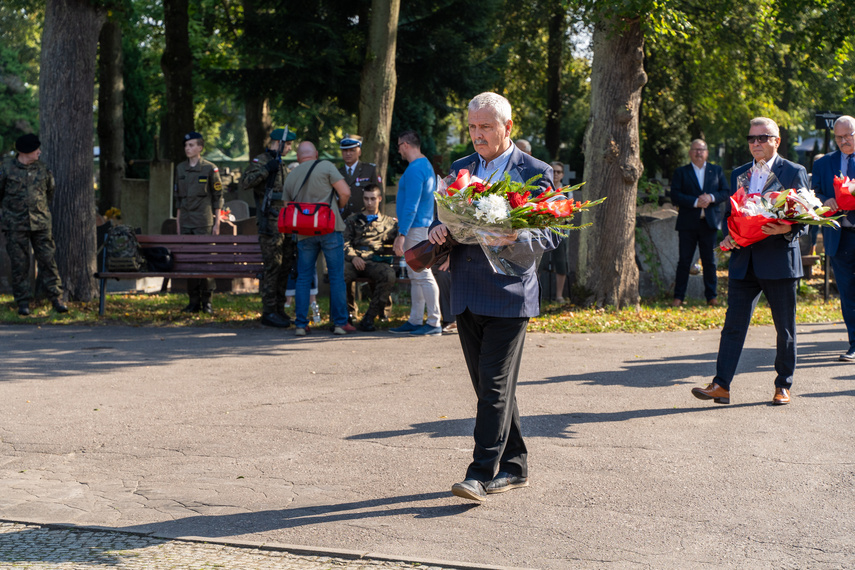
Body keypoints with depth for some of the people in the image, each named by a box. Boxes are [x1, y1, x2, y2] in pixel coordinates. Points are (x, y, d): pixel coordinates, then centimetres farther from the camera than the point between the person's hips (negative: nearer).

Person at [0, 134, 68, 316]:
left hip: (41, 223, 2)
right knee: (19, 264, 1)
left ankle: (56, 298, 2)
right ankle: (23, 302, 8)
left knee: (48, 260, -2)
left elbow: (51, 190, 20)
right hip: (15, 224, -2)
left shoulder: (42, 169, 5)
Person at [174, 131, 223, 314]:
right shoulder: (180, 169, 11)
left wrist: (217, 223, -6)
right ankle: (194, 301, 10)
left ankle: (206, 301, 1)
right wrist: (178, 220, 13)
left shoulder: (210, 168, -3)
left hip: (204, 222, -5)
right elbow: (178, 196, 17)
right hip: (186, 222, 5)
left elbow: (218, 197, -1)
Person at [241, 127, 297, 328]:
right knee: (273, 266, -10)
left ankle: (279, 309, 15)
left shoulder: (280, 164, 21)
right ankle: (269, 313, -8)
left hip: (285, 221, 9)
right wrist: (266, 169, -28)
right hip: (270, 223, -9)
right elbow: (246, 182, -22)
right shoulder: (261, 160, -6)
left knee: (285, 266, 9)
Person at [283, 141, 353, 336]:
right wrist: (339, 208, 12)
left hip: (304, 233, 4)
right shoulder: (325, 166, -1)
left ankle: (301, 324, 7)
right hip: (329, 228, -4)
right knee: (336, 276, 3)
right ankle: (340, 322, 4)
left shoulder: (290, 177, 14)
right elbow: (345, 192, -7)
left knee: (303, 279, 10)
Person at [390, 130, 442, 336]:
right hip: (421, 225, 11)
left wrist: (401, 234, -20)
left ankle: (434, 323, -6)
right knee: (415, 277, 12)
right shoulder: (426, 165, 16)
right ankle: (415, 321, 17)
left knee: (423, 275, -8)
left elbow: (411, 206, -21)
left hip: (415, 228, -11)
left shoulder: (415, 169, -16)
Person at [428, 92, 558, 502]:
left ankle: (482, 474, -8)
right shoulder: (460, 168, 15)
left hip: (508, 294, -6)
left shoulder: (535, 172, -1)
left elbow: (553, 233, -3)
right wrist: (439, 230, -6)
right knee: (489, 387, 10)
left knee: (495, 386, -9)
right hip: (467, 295, 6)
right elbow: (446, 218, 19)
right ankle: (513, 467, 21)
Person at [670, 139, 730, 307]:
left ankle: (712, 296, 12)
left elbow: (726, 193, 7)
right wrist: (695, 202, -17)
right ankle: (679, 297, 6)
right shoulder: (680, 173, 5)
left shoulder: (717, 171, 12)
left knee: (710, 261, 5)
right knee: (684, 261, 1)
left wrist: (711, 197, -12)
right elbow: (675, 195, -6)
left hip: (709, 223, 1)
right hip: (687, 223, -1)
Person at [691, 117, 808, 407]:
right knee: (733, 325, -1)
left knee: (785, 327, 6)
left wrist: (787, 229, -23)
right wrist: (729, 236, 0)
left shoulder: (794, 172, 1)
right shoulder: (738, 174, 15)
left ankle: (783, 385, 17)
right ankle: (721, 385, -2)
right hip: (744, 261, 4)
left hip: (779, 260, -3)